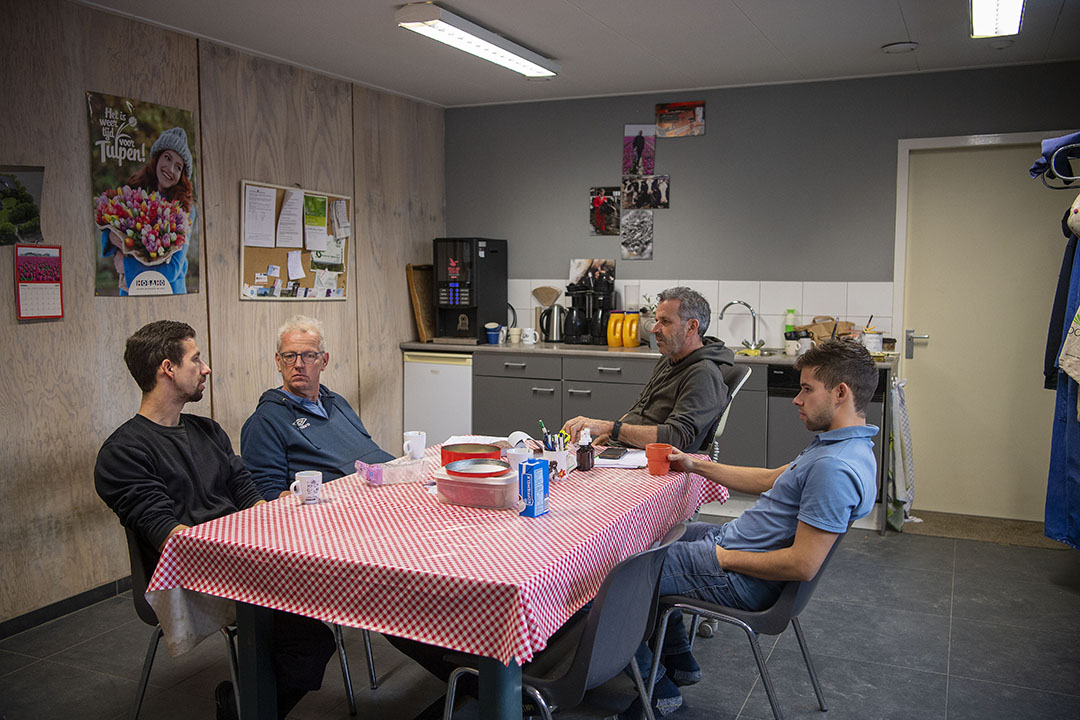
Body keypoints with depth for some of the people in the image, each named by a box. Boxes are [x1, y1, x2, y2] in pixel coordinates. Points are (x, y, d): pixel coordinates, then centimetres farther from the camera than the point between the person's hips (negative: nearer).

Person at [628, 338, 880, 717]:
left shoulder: (835, 469, -29)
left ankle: (651, 683, 18)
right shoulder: (837, 443, 5)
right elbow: (771, 479, 18)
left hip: (740, 581, -11)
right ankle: (678, 660, 33)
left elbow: (803, 565, -30)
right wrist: (697, 465, 18)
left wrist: (726, 557, -17)